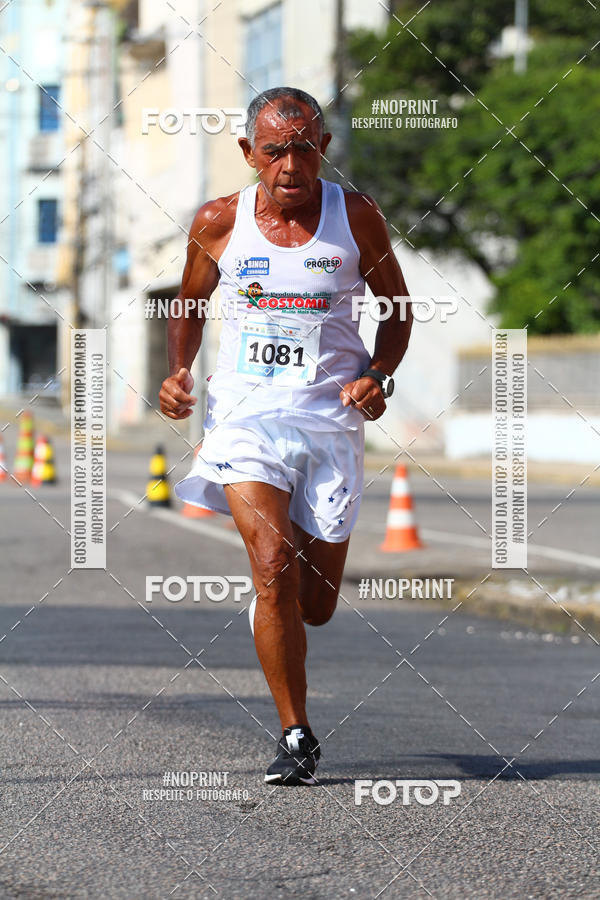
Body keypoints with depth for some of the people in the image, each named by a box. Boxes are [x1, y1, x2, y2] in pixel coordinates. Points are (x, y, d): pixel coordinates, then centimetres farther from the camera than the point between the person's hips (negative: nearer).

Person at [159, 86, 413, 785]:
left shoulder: (355, 216, -1)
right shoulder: (218, 222, 0)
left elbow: (397, 308, 11)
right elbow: (189, 307, 16)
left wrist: (379, 375, -6)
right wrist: (178, 372, -1)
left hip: (331, 418, 1)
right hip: (245, 413, -1)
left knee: (315, 605, 5)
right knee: (276, 567, -22)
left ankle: (264, 611, 44)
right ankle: (296, 738, -11)